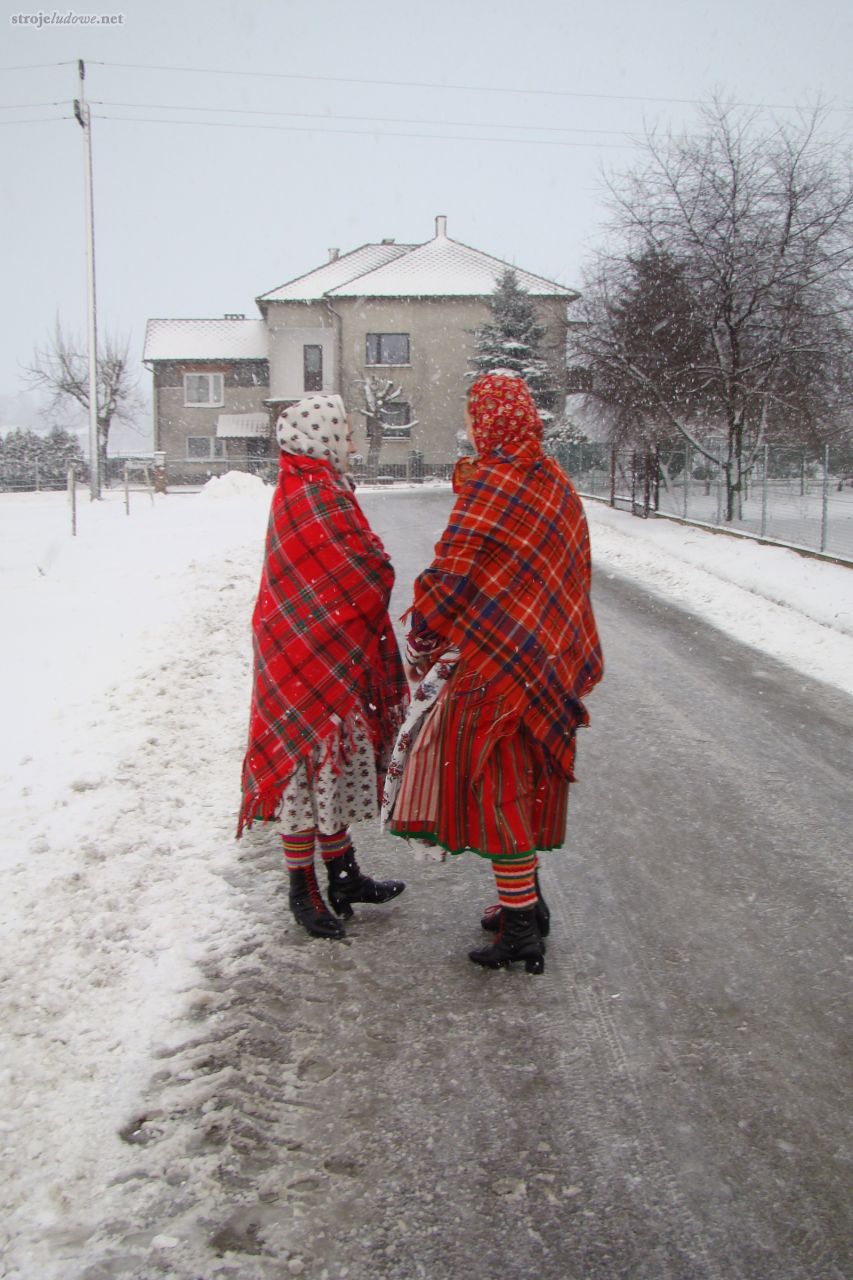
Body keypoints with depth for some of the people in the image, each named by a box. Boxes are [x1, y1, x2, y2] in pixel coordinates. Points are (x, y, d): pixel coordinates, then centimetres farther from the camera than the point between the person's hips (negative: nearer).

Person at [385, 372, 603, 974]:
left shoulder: (490, 485, -16)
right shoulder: (557, 484, 8)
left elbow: (452, 573, -16)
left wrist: (424, 633, -1)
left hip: (496, 662, -8)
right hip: (549, 661, 8)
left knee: (497, 788, 1)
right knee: (524, 783, 19)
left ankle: (522, 930, 7)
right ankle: (527, 902, 31)